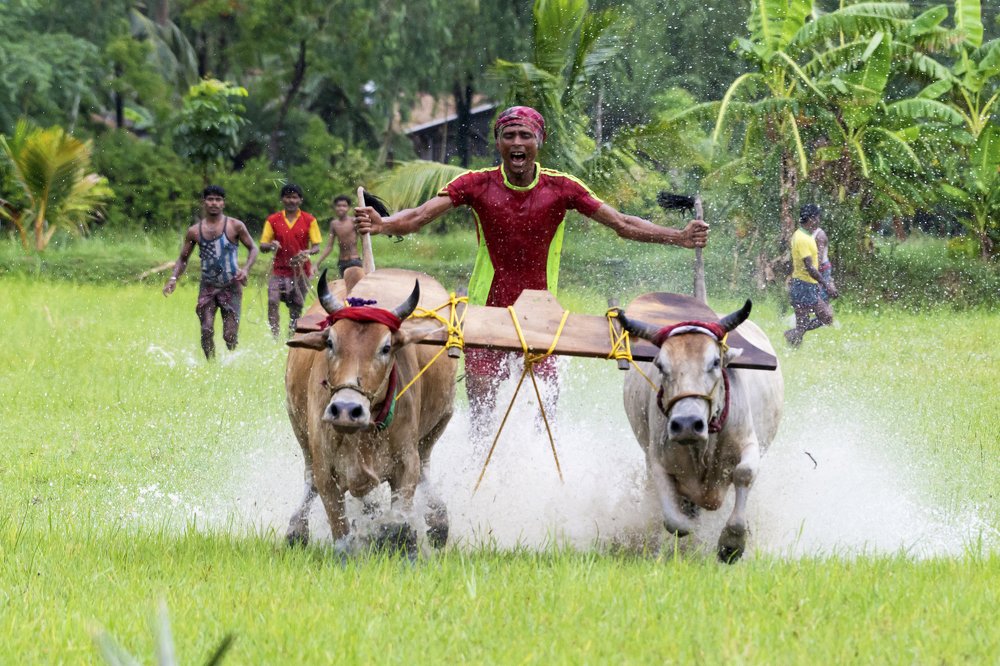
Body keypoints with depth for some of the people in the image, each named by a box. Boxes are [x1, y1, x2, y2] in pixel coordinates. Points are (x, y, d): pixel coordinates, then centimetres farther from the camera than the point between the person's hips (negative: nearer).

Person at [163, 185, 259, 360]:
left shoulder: (235, 226, -5)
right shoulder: (194, 231, 1)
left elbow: (253, 249, 3)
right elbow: (183, 258, 10)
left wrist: (246, 269, -14)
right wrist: (174, 278, -7)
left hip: (231, 286, -1)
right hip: (207, 286, 1)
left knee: (230, 335, -3)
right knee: (207, 331, -12)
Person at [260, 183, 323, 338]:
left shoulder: (309, 220, 2)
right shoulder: (273, 220, 4)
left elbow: (316, 246, 1)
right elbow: (263, 245, 4)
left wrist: (307, 253, -21)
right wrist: (271, 246, -20)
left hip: (300, 271, 0)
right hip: (279, 270, 0)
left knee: (296, 310, 5)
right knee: (272, 302, -20)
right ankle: (275, 338, -18)